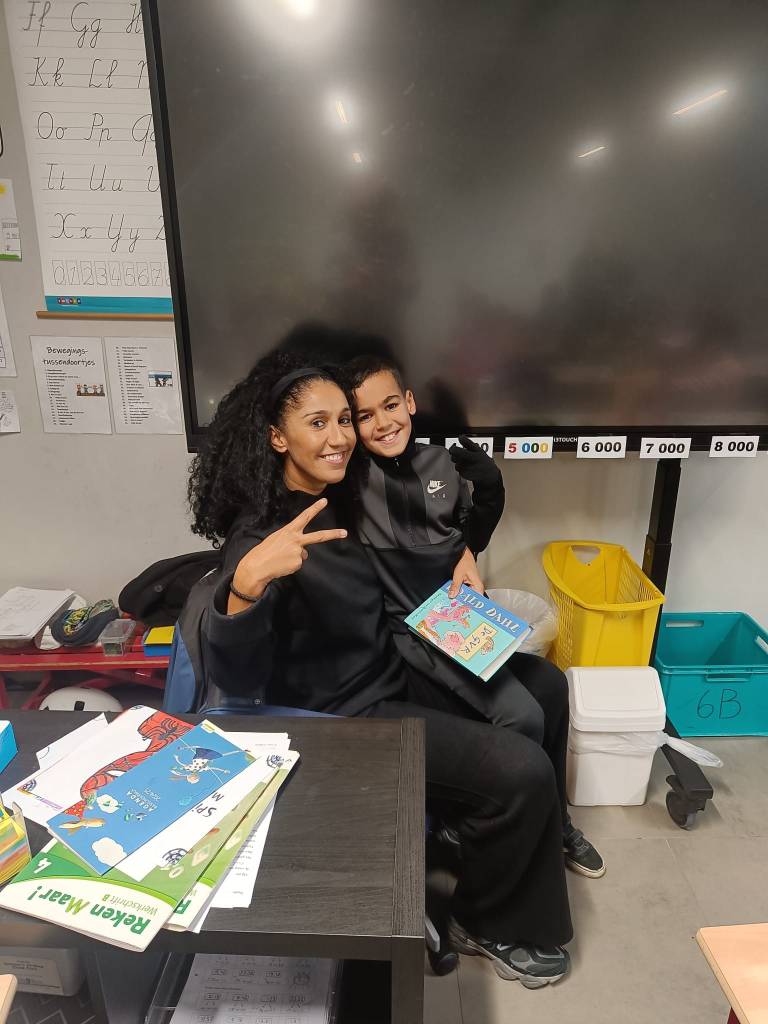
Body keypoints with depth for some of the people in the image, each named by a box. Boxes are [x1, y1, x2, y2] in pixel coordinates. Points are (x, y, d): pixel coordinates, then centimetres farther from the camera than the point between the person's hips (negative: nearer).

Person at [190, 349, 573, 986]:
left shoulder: (335, 501, 2)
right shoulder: (258, 534, -23)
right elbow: (236, 679, -33)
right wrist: (246, 582, -51)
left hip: (395, 678, 9)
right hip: (347, 719, -8)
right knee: (522, 772, -14)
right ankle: (485, 924, 16)